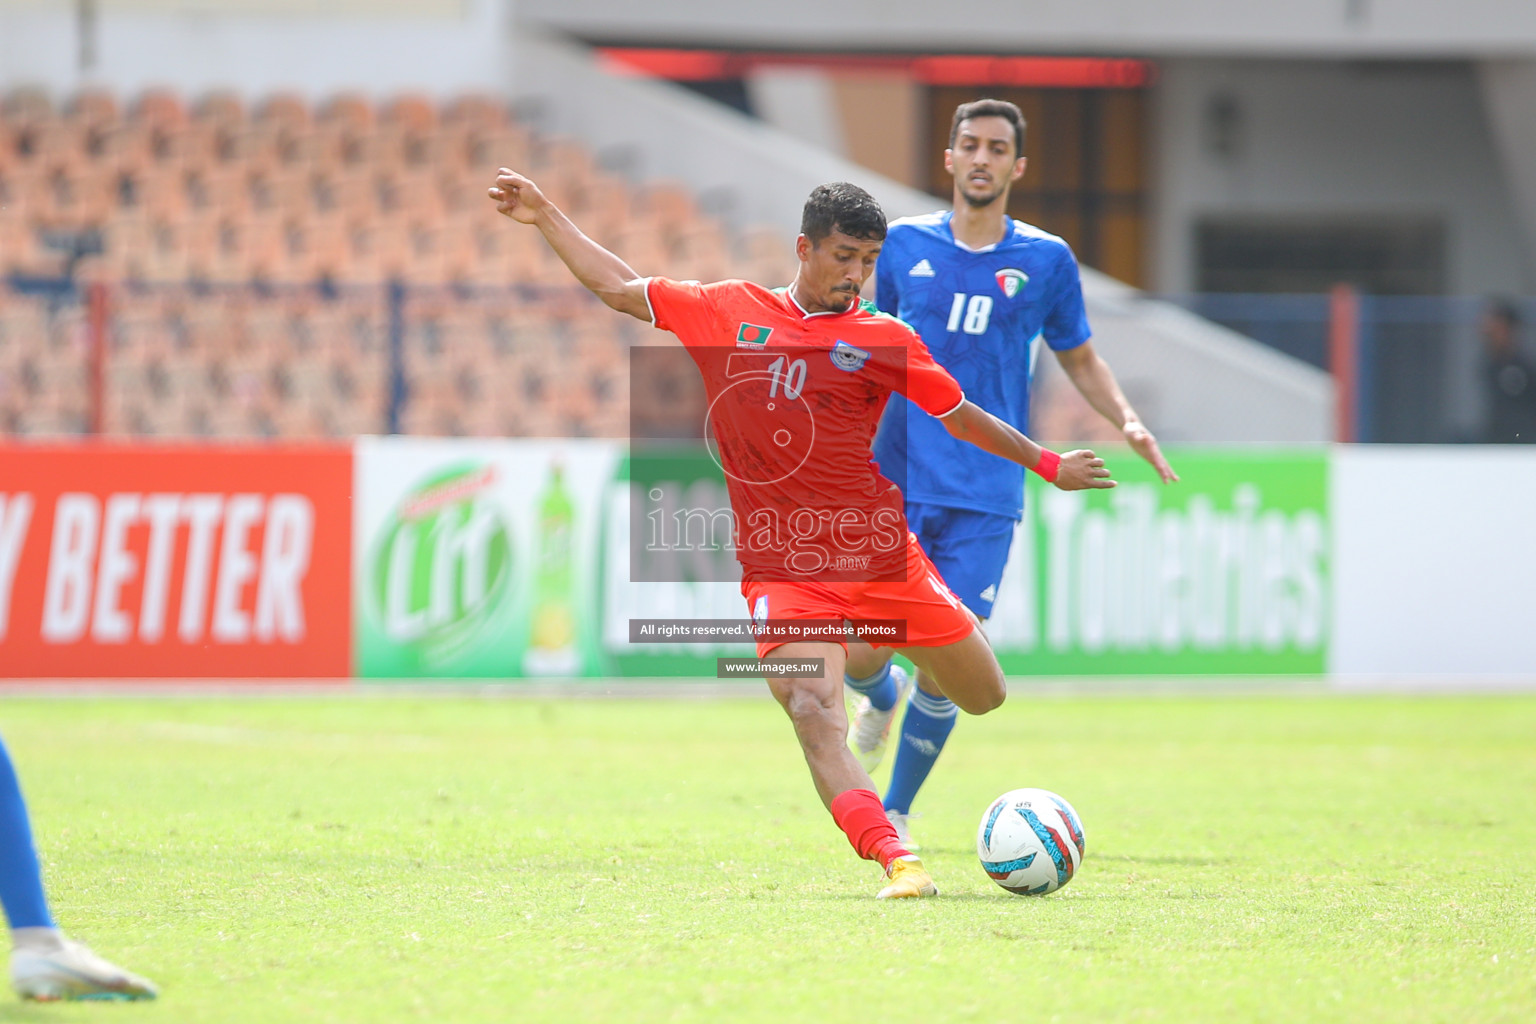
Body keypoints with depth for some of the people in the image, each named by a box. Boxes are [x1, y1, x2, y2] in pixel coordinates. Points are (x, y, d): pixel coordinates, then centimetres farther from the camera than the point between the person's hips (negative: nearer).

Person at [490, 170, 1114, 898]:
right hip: (782, 574, -1)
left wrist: (1046, 465, 22)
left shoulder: (883, 340, 3)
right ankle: (896, 863, -29)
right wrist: (544, 217, 18)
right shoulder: (725, 312, 6)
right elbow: (619, 288, 19)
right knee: (815, 715, -23)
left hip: (880, 557, 1)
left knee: (984, 699, 9)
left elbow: (962, 417, 16)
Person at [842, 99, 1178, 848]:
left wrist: (1126, 421, -1)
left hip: (984, 498, -1)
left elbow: (1079, 358, 15)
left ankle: (896, 815, 13)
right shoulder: (905, 245, 5)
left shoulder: (1046, 260, 4)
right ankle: (881, 700, 33)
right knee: (859, 655, -5)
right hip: (893, 484, 1)